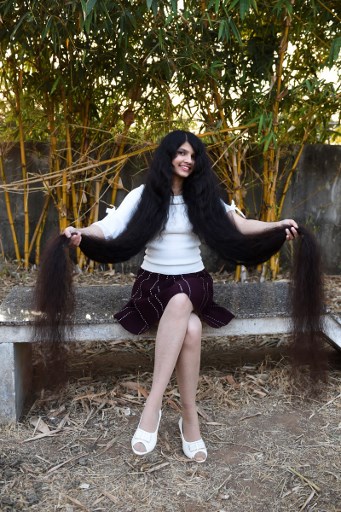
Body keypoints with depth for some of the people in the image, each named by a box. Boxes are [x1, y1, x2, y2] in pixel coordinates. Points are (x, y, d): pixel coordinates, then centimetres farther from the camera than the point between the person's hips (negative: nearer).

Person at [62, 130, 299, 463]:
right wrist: (81, 232, -28)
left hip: (193, 280, 1)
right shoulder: (143, 195, 3)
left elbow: (237, 224, 0)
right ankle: (190, 417, -24)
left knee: (181, 302, -36)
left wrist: (277, 226, -15)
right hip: (154, 281, -1)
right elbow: (109, 228, -7)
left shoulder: (202, 196, 9)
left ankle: (153, 404, -30)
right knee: (190, 327, -33)